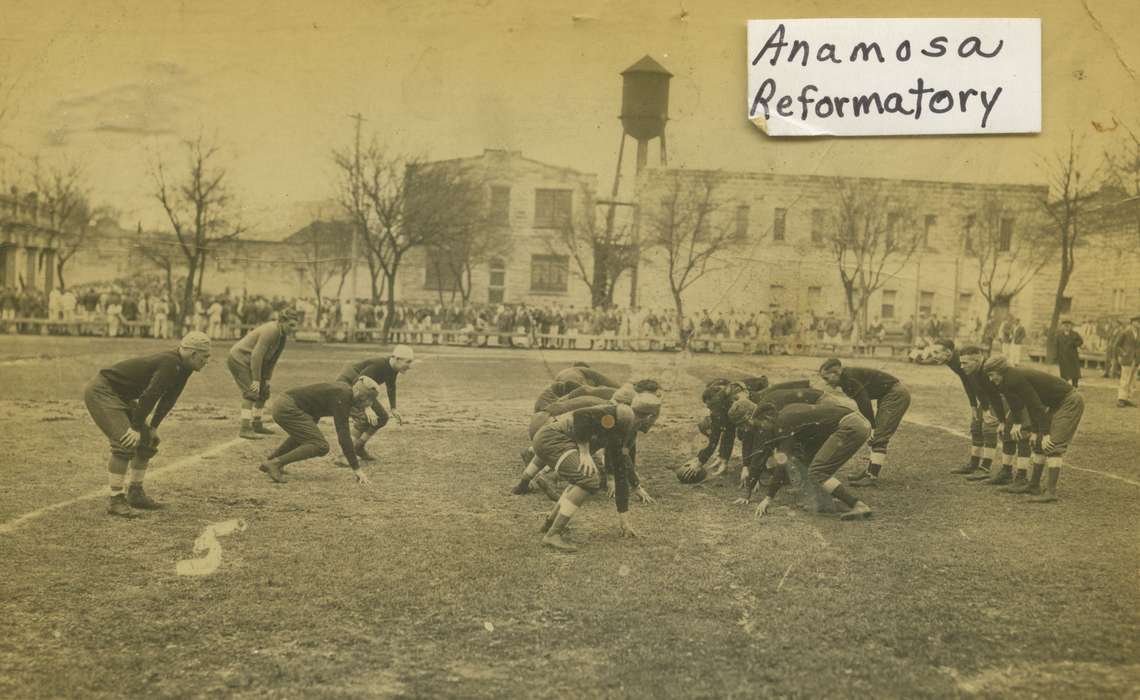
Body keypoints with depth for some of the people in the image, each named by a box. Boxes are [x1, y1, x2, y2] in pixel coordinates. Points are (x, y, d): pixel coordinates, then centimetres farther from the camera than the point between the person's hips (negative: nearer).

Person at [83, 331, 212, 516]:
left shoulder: (183, 366, 2)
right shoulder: (170, 363, -28)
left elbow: (169, 399, 9)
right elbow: (149, 396, -29)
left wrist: (153, 427, 6)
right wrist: (136, 428, -24)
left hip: (122, 396, 10)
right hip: (101, 392, -10)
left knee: (148, 441, 10)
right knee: (126, 443, -21)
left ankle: (135, 493, 21)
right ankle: (115, 499, -14)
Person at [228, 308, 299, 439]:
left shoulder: (282, 335, 1)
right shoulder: (270, 331, -27)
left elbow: (273, 358, 7)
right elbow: (257, 356, -29)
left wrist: (267, 378, 5)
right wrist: (256, 380, -26)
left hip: (248, 361, 10)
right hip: (239, 358, -10)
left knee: (263, 392, 13)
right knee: (251, 393, -18)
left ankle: (256, 425, 24)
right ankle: (245, 429, -20)